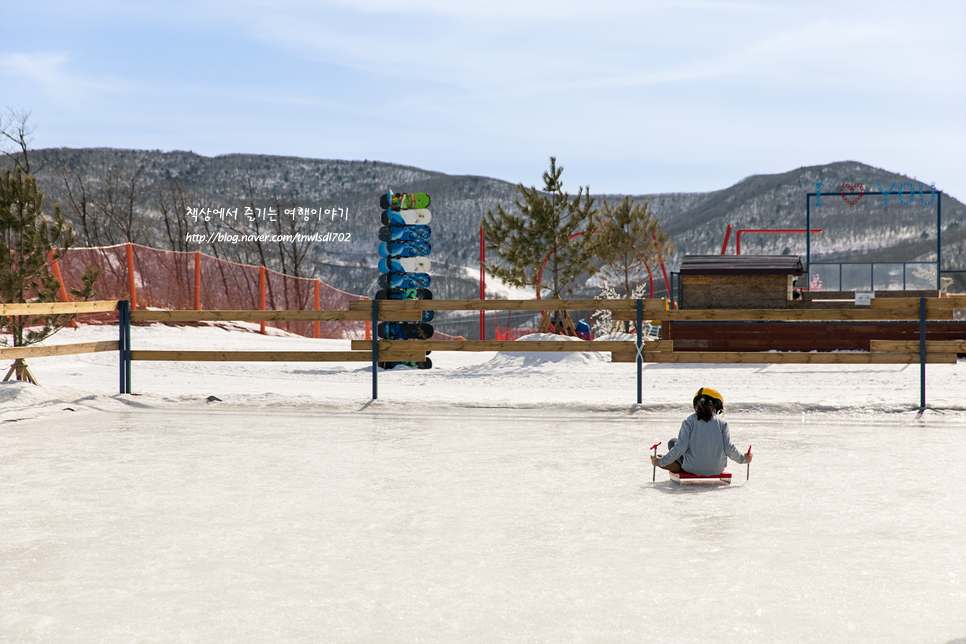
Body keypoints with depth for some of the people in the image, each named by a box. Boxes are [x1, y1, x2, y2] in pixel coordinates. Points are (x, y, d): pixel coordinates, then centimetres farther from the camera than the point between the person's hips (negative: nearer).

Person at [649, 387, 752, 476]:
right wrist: (743, 459, 13)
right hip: (717, 469, 1)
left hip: (692, 469, -1)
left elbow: (681, 447, -12)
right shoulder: (721, 423, -4)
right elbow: (729, 448, -6)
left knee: (672, 442, 17)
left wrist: (660, 462, -2)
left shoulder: (689, 421, -8)